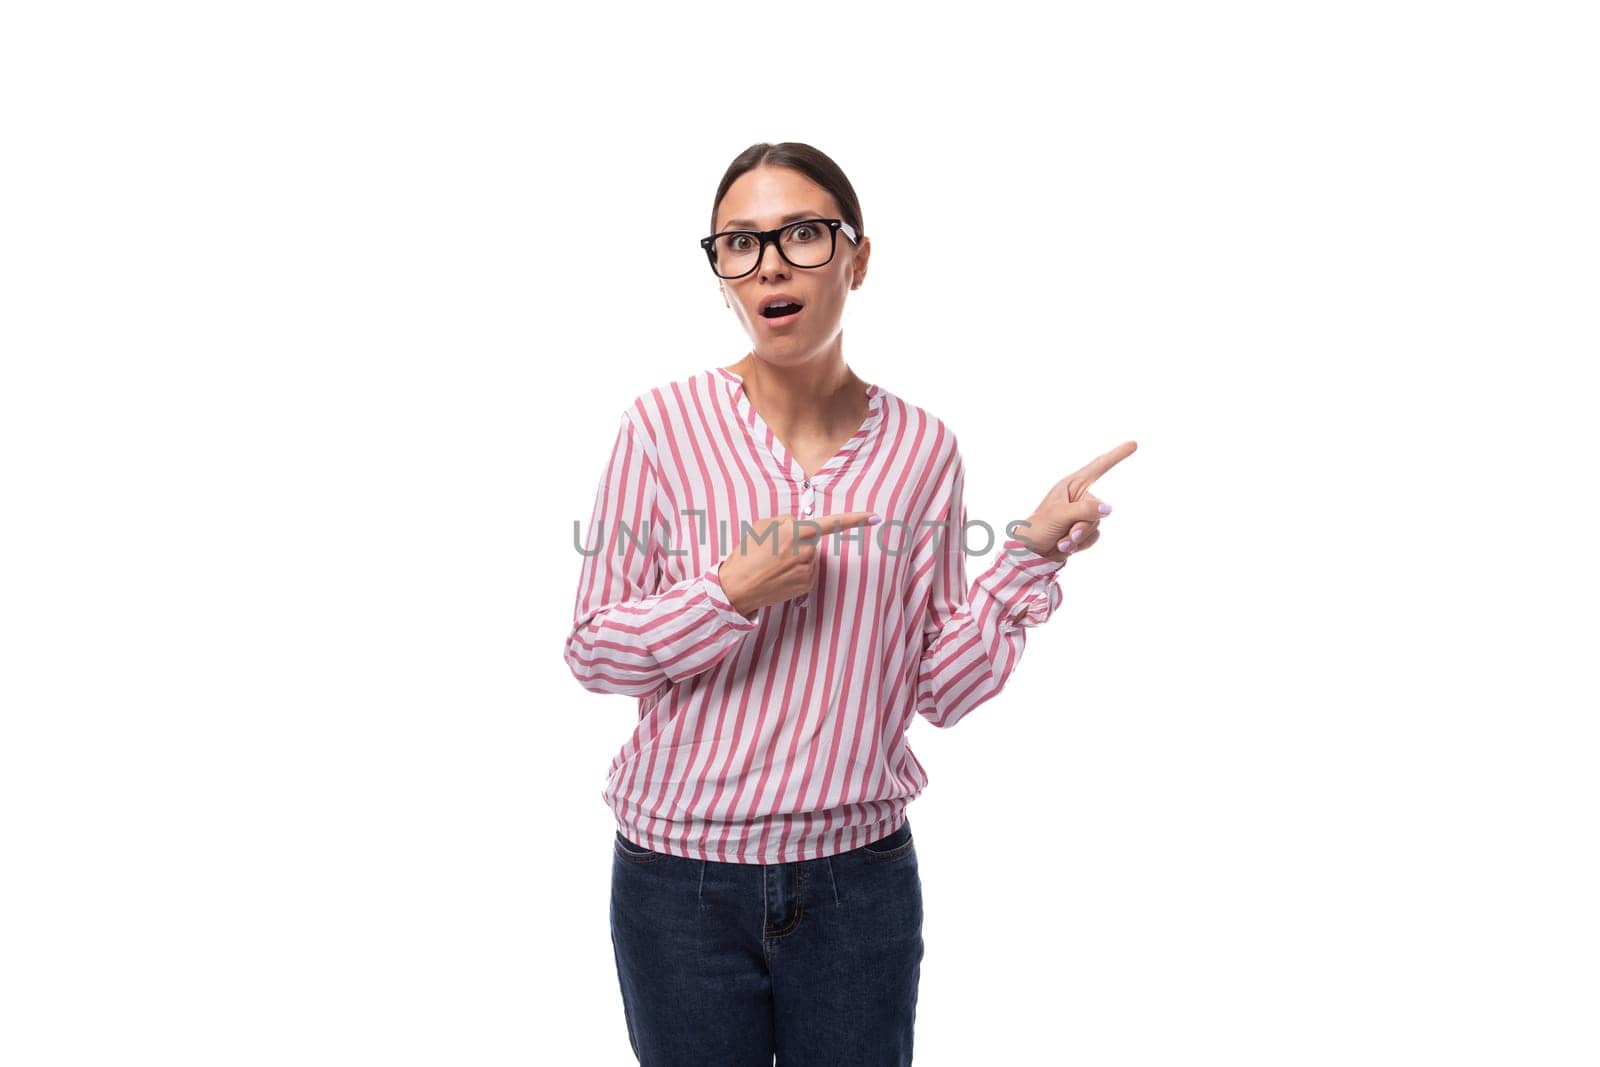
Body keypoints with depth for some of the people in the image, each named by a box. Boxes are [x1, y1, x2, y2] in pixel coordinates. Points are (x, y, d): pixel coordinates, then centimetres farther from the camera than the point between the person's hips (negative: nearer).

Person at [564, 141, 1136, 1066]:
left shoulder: (922, 446, -3)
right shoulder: (667, 424, -9)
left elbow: (940, 688, -1)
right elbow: (592, 650, -5)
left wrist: (1035, 553, -11)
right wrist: (731, 594, -20)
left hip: (861, 878, 2)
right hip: (679, 876, -1)